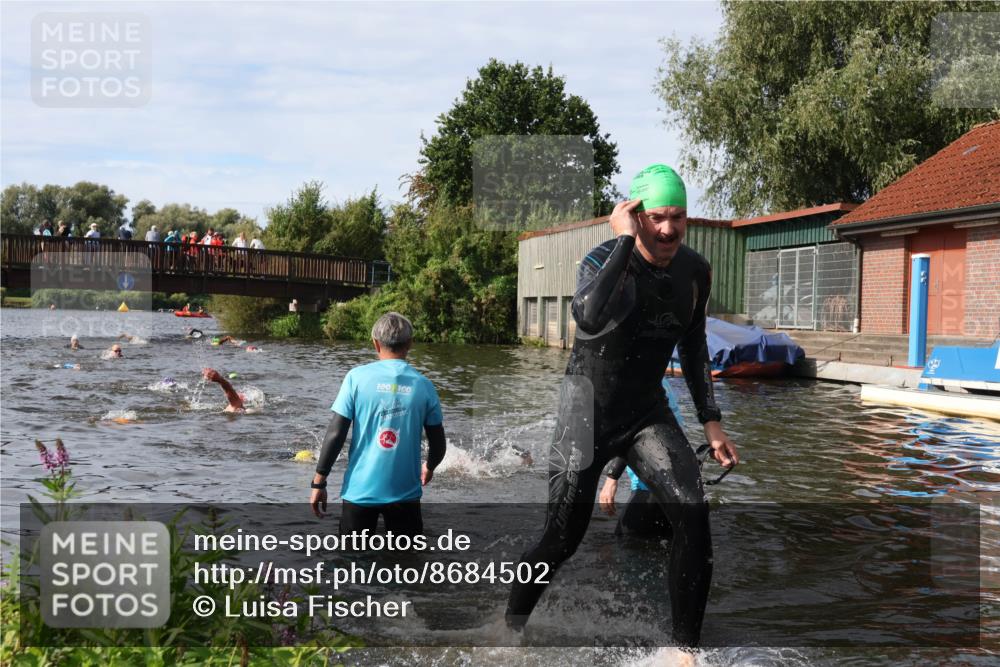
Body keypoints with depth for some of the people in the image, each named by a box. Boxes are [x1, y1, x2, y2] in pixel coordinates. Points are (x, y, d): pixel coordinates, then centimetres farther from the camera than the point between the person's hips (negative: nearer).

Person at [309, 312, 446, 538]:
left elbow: (335, 434, -9)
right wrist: (429, 468, 25)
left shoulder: (357, 377, -6)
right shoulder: (423, 385, -2)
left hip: (360, 490, -1)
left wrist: (319, 482, 0)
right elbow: (438, 443, 4)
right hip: (405, 492, 1)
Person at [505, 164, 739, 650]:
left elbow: (693, 348, 14)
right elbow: (591, 320, -42)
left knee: (693, 517, -16)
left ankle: (686, 646, -1)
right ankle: (510, 628, 25)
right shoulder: (605, 259, -18)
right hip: (589, 407, -4)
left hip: (648, 410, 5)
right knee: (563, 538, -2)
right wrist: (626, 241, -35)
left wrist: (711, 421, 9)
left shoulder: (696, 271, 0)